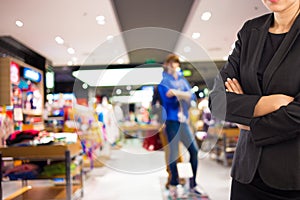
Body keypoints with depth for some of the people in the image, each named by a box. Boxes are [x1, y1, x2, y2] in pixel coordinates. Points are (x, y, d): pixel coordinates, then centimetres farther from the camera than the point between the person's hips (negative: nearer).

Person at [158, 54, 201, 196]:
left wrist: (176, 93, -13)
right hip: (171, 119, -5)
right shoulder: (163, 80, 0)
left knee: (194, 150, 2)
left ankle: (193, 183, 18)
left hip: (183, 120, 5)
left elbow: (191, 95, 2)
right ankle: (173, 184, 17)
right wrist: (184, 95, -9)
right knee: (173, 152, -3)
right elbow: (167, 98, -14)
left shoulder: (182, 80, 17)